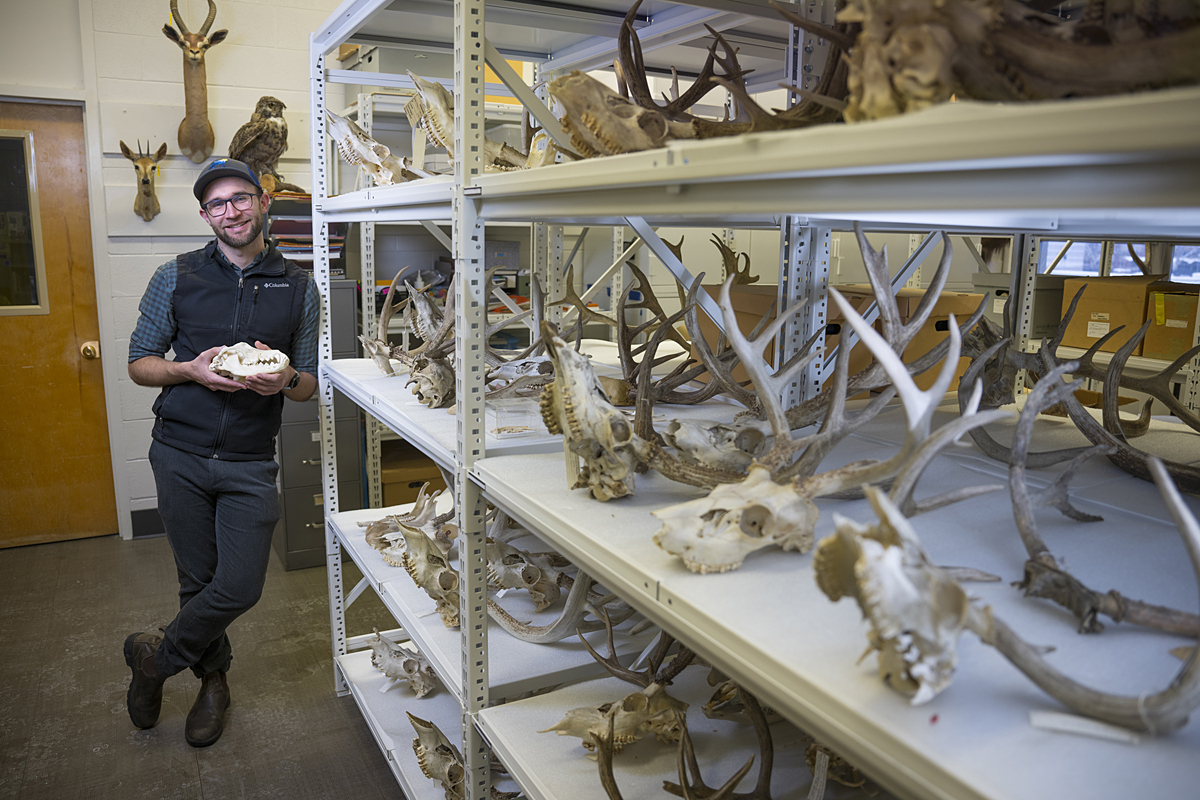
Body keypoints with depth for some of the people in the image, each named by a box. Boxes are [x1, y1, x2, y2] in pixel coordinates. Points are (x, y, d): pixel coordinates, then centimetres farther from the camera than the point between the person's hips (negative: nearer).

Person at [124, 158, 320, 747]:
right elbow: (139, 363, 5)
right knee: (197, 581, 11)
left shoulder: (298, 288, 3)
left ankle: (156, 658, 29)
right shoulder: (176, 277, 1)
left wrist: (285, 379, -15)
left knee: (240, 587, -1)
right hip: (181, 456, 0)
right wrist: (191, 371, -15)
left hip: (250, 464, 0)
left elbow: (309, 383, 8)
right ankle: (213, 680, 37)